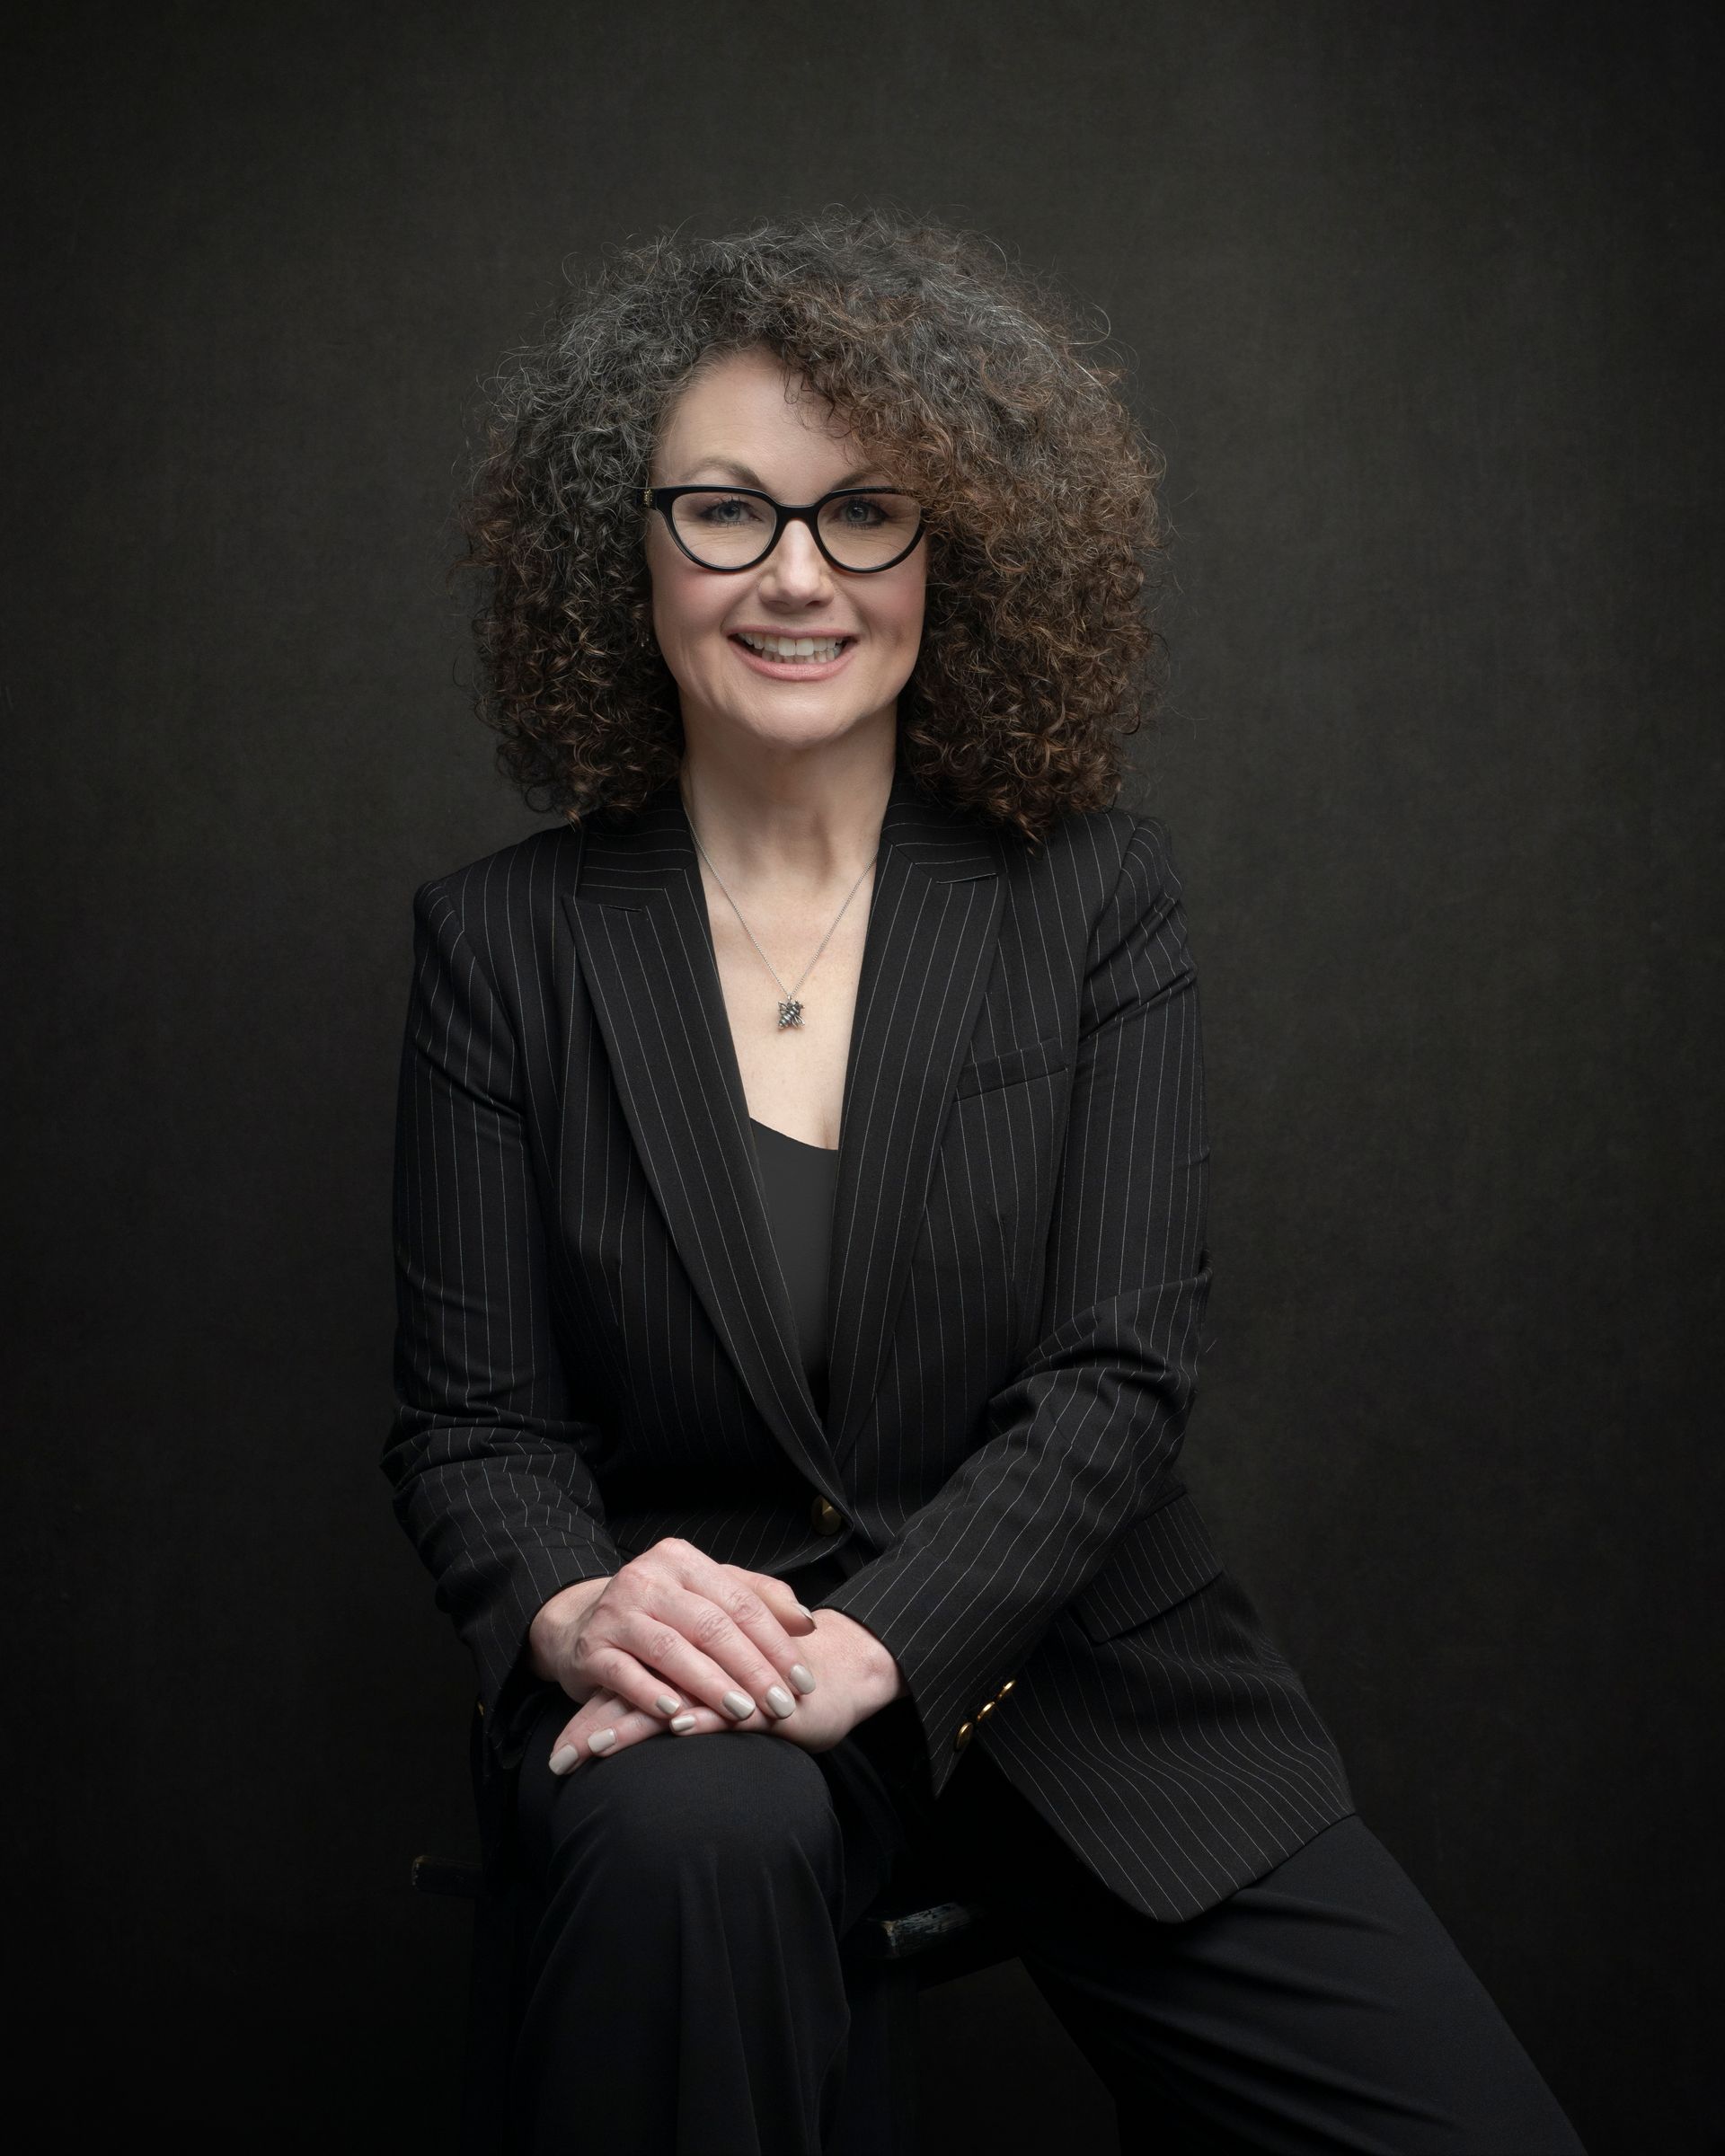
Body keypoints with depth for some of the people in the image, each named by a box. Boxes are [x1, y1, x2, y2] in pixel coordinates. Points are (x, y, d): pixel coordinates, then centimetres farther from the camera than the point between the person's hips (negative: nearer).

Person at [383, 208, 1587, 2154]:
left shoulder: (1090, 891, 1)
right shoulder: (504, 942, 2)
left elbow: (1120, 1375, -6)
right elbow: (466, 1422, 1)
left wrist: (863, 1647, -22)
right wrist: (577, 1612, -22)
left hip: (1058, 1642, 2)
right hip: (685, 1688, -1)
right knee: (697, 1832, -37)